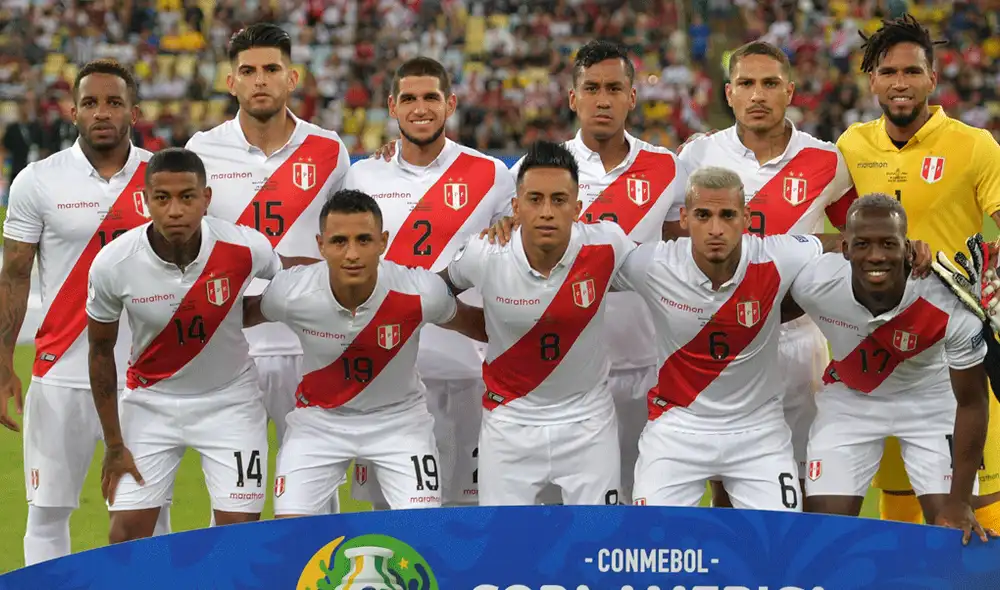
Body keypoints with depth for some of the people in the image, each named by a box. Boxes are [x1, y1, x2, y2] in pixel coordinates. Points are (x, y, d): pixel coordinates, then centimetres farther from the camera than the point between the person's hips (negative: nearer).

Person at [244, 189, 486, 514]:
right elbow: (243, 316, -1)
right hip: (319, 417, 0)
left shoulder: (421, 292, -26)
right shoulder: (290, 292, -25)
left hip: (399, 417, 0)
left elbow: (473, 323, -3)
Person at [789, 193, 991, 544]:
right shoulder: (813, 283, -30)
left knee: (952, 526, -9)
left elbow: (971, 403, -20)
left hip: (929, 400, -1)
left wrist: (959, 501, -18)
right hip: (849, 398, 2)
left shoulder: (948, 306, -33)